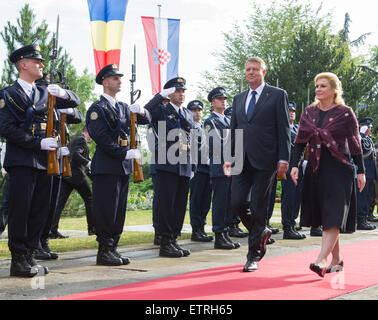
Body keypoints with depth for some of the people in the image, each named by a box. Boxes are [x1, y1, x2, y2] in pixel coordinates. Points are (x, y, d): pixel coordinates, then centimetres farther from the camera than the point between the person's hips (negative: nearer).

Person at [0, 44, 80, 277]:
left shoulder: (44, 93, 17)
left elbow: (74, 102, 20)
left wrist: (62, 93, -3)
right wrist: (39, 143, -16)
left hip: (44, 161, 7)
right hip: (22, 161, -6)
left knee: (40, 210, 7)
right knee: (20, 209, -5)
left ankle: (29, 256, 15)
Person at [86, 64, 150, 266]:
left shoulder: (123, 108, 19)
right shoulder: (97, 108, -5)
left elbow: (145, 121, 20)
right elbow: (101, 137, -15)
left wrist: (141, 111, -4)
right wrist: (126, 153, -18)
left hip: (123, 166, 8)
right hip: (106, 167, -8)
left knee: (119, 210, 9)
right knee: (106, 210, -6)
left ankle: (113, 248, 15)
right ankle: (104, 251, -1)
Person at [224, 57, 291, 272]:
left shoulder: (278, 95, 3)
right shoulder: (239, 99, 18)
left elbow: (284, 129, -2)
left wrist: (283, 159, -10)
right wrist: (229, 157, 10)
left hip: (265, 159, -5)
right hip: (242, 160, 5)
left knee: (259, 207, -2)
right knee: (237, 202, -3)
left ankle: (254, 255, 7)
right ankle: (261, 232, 24)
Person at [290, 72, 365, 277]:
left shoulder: (345, 113, -2)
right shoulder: (309, 112, 9)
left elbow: (355, 144, 0)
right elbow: (300, 142, 8)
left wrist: (360, 171, -2)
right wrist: (294, 165, -4)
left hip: (339, 169, -5)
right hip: (316, 169, 5)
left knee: (333, 216, -13)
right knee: (323, 216, 7)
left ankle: (322, 260, -20)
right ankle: (337, 260, 18)